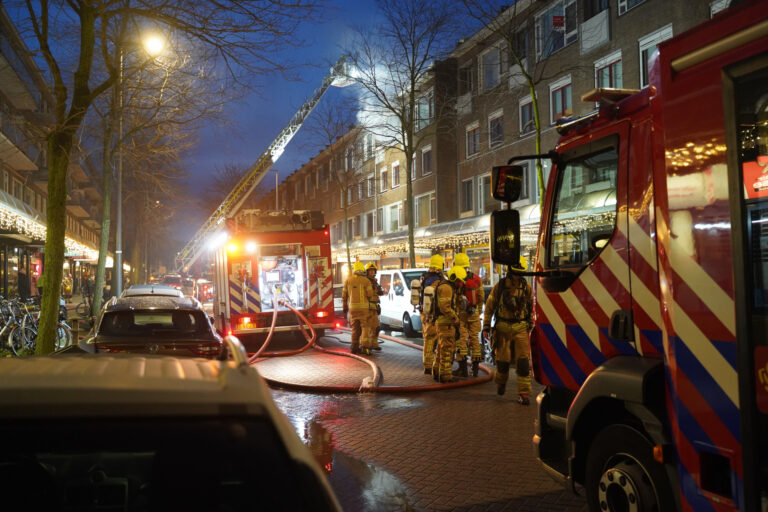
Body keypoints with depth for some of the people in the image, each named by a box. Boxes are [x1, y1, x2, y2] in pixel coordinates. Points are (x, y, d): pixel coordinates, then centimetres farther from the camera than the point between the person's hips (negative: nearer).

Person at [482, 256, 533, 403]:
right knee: (503, 359, 8)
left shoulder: (526, 287, 3)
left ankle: (523, 393, -1)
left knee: (523, 361, -7)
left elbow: (531, 307, 13)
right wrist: (486, 327, 3)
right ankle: (501, 382, 37)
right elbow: (489, 307, 5)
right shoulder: (500, 286, -1)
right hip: (503, 327, 0)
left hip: (521, 328, 1)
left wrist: (531, 325, 13)